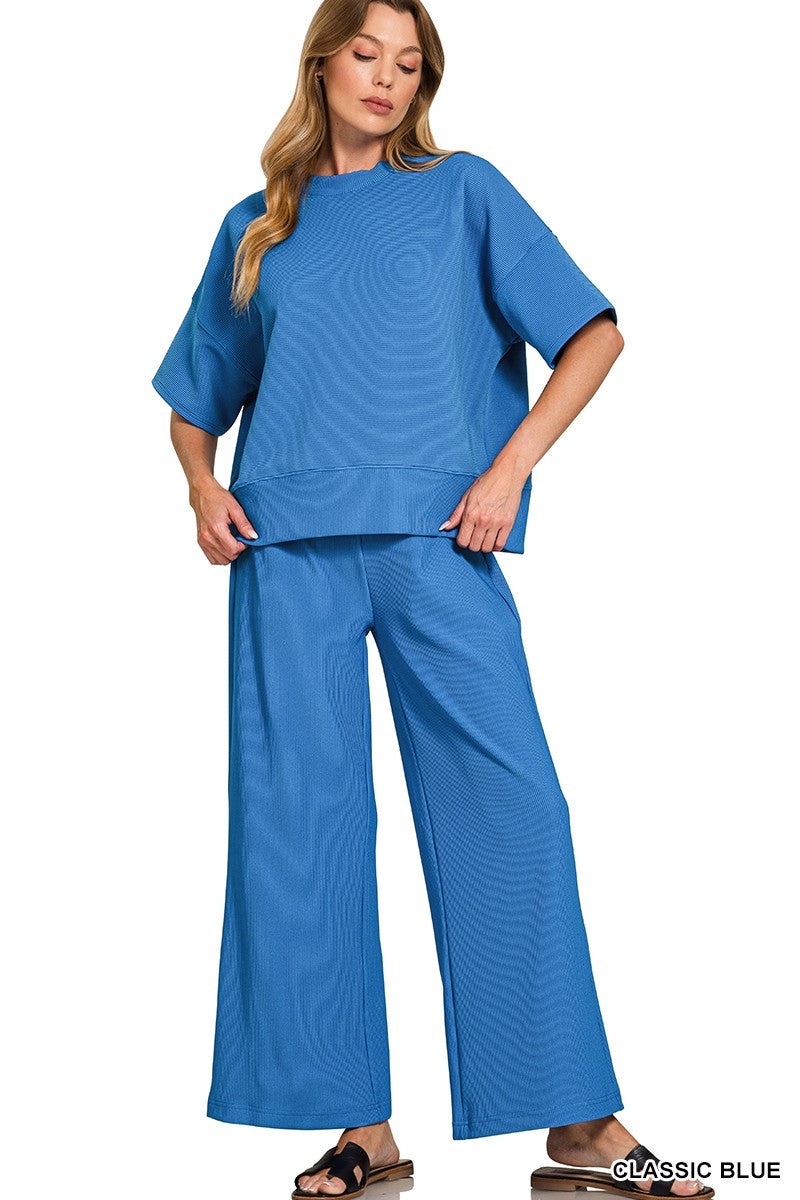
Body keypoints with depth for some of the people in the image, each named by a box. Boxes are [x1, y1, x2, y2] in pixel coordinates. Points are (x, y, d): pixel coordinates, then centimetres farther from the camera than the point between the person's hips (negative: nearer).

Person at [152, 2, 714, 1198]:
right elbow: (196, 396, 25)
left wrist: (510, 467, -7)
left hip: (435, 541, -2)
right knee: (296, 820, -2)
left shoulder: (464, 190, 12)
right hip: (289, 553, 2)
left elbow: (593, 333, 5)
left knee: (512, 807, -7)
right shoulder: (257, 228, 18)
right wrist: (202, 485, 4)